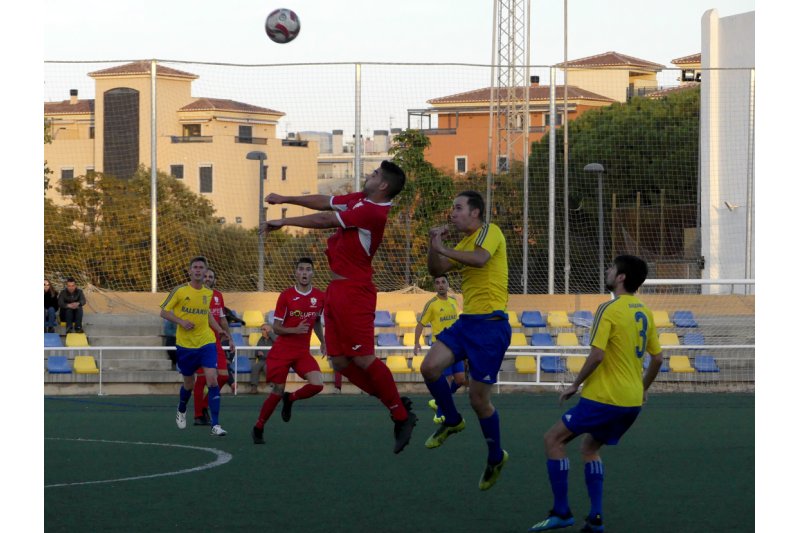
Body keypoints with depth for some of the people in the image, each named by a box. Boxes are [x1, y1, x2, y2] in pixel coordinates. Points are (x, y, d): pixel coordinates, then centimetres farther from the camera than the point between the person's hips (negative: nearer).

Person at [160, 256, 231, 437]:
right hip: (185, 345, -1)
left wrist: (218, 329, 8)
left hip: (206, 343, 1)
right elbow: (164, 312, -2)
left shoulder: (208, 293, 4)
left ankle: (215, 425, -15)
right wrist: (181, 321, -18)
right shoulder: (180, 291, -7)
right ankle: (181, 412, 45)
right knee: (189, 384, 12)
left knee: (212, 380, -16)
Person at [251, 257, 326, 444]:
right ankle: (258, 428, 16)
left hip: (303, 352, 3)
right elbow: (276, 327, -7)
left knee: (317, 384, -19)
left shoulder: (320, 297, 2)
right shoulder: (286, 296, -8)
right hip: (281, 350, -3)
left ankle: (290, 399, 12)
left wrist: (322, 341, 9)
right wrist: (296, 330, -23)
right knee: (276, 392, -4)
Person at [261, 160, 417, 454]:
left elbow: (324, 220, -13)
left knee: (363, 360, -12)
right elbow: (325, 202, 24)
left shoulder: (373, 211, -17)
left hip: (354, 291, -10)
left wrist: (282, 222, -5)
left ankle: (401, 417, 0)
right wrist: (285, 199, 22)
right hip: (337, 290, 10)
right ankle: (398, 404, 13)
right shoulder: (359, 200, 11)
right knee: (340, 361, 6)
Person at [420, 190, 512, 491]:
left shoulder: (489, 232, -7)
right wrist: (434, 245, 1)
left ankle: (496, 457, 19)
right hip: (467, 321, 8)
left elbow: (480, 259, -27)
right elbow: (436, 271, 18)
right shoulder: (463, 245, 18)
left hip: (491, 324, -8)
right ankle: (451, 421, 12)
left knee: (478, 398, -2)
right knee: (430, 367, -12)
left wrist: (442, 249, -20)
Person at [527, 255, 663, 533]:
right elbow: (657, 358, 15)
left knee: (553, 439, 2)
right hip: (632, 401, 8)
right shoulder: (645, 313, 10)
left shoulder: (609, 309, -13)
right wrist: (643, 390, 28)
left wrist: (575, 384, -7)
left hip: (604, 397, -8)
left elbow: (597, 355, -20)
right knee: (589, 447, 23)